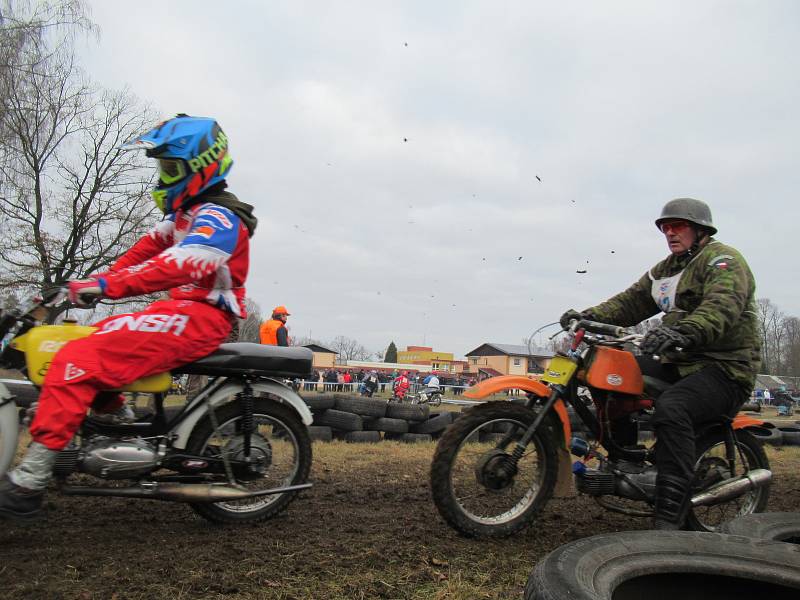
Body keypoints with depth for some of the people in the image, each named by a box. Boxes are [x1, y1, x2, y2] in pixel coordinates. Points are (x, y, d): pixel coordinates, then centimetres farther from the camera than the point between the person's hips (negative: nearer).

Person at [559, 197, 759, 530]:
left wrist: (682, 332, -48)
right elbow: (632, 301, 13)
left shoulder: (723, 259, -9)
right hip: (679, 363, 9)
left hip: (725, 368, -9)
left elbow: (722, 306, -28)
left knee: (670, 409, -34)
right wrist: (589, 316, -5)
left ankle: (670, 519, -31)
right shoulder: (665, 269, 19)